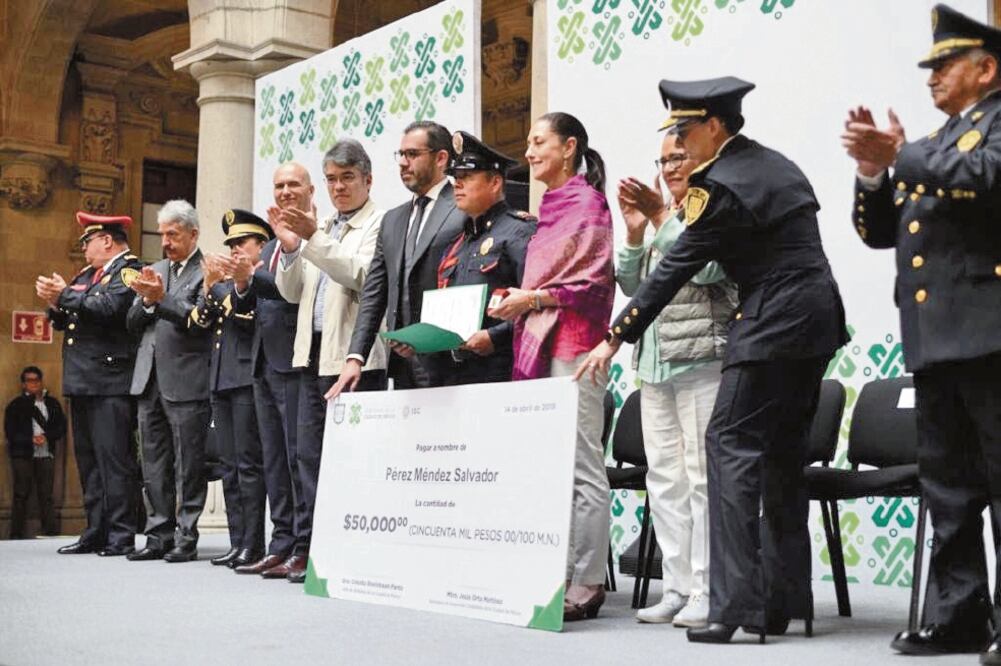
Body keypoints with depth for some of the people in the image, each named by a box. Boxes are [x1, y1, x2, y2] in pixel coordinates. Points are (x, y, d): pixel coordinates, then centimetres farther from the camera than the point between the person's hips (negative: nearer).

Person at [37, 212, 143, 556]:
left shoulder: (129, 270, -5)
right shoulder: (87, 274, 22)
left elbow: (108, 308, -21)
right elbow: (64, 322, 20)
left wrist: (64, 296, -13)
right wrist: (56, 304, 0)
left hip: (111, 383, -9)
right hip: (82, 383, 9)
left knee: (114, 460, -8)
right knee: (88, 461, 11)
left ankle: (121, 537, -5)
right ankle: (95, 533, 17)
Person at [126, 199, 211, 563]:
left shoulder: (207, 272, -4)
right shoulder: (155, 270, 17)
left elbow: (198, 319, -15)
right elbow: (133, 323, 14)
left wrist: (161, 298, -23)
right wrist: (146, 301, -6)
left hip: (187, 381, -7)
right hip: (150, 380, 7)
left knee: (188, 466, -2)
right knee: (154, 465, 10)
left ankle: (186, 537, 4)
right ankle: (159, 535, 17)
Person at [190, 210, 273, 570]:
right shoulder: (225, 280, 19)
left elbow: (251, 319, -14)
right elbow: (200, 320, 7)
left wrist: (228, 285, -16)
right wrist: (208, 287, -7)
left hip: (248, 378, -8)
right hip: (220, 378, 8)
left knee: (248, 463, -7)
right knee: (230, 465, 8)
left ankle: (253, 544, -3)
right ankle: (237, 542, 13)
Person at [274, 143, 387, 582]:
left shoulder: (379, 225, -3)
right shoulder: (319, 229, 19)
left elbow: (362, 275, -18)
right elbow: (292, 293, 16)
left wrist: (314, 238, -21)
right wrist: (290, 248, -1)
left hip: (353, 357, -7)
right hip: (314, 353, 7)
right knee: (310, 454, 7)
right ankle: (314, 548, 13)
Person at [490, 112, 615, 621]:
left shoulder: (587, 203, -4)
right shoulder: (550, 208, 20)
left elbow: (595, 282, -12)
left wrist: (533, 298, -13)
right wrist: (517, 299, 10)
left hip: (572, 345, -9)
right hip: (537, 344, 9)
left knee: (581, 466, -7)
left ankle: (587, 584, -5)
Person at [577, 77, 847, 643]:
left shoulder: (720, 184, -12)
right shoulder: (774, 164, 16)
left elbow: (675, 270, -12)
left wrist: (615, 339, -8)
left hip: (773, 323, -10)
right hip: (817, 318, 10)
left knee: (732, 446, -10)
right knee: (783, 453, 12)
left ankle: (736, 607, -15)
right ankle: (783, 601, 17)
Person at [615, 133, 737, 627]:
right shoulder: (661, 217, 20)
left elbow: (706, 267, -16)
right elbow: (631, 285, 18)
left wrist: (661, 217, -14)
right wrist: (634, 234, 3)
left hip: (702, 360, -7)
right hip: (655, 363, 8)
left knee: (703, 476, -7)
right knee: (664, 479, 7)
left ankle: (707, 592, -2)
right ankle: (677, 589, 13)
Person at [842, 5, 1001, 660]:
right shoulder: (931, 145, 24)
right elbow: (878, 230, 19)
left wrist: (899, 155, -14)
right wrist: (874, 168, 3)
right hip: (935, 337, 8)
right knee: (948, 484, 9)